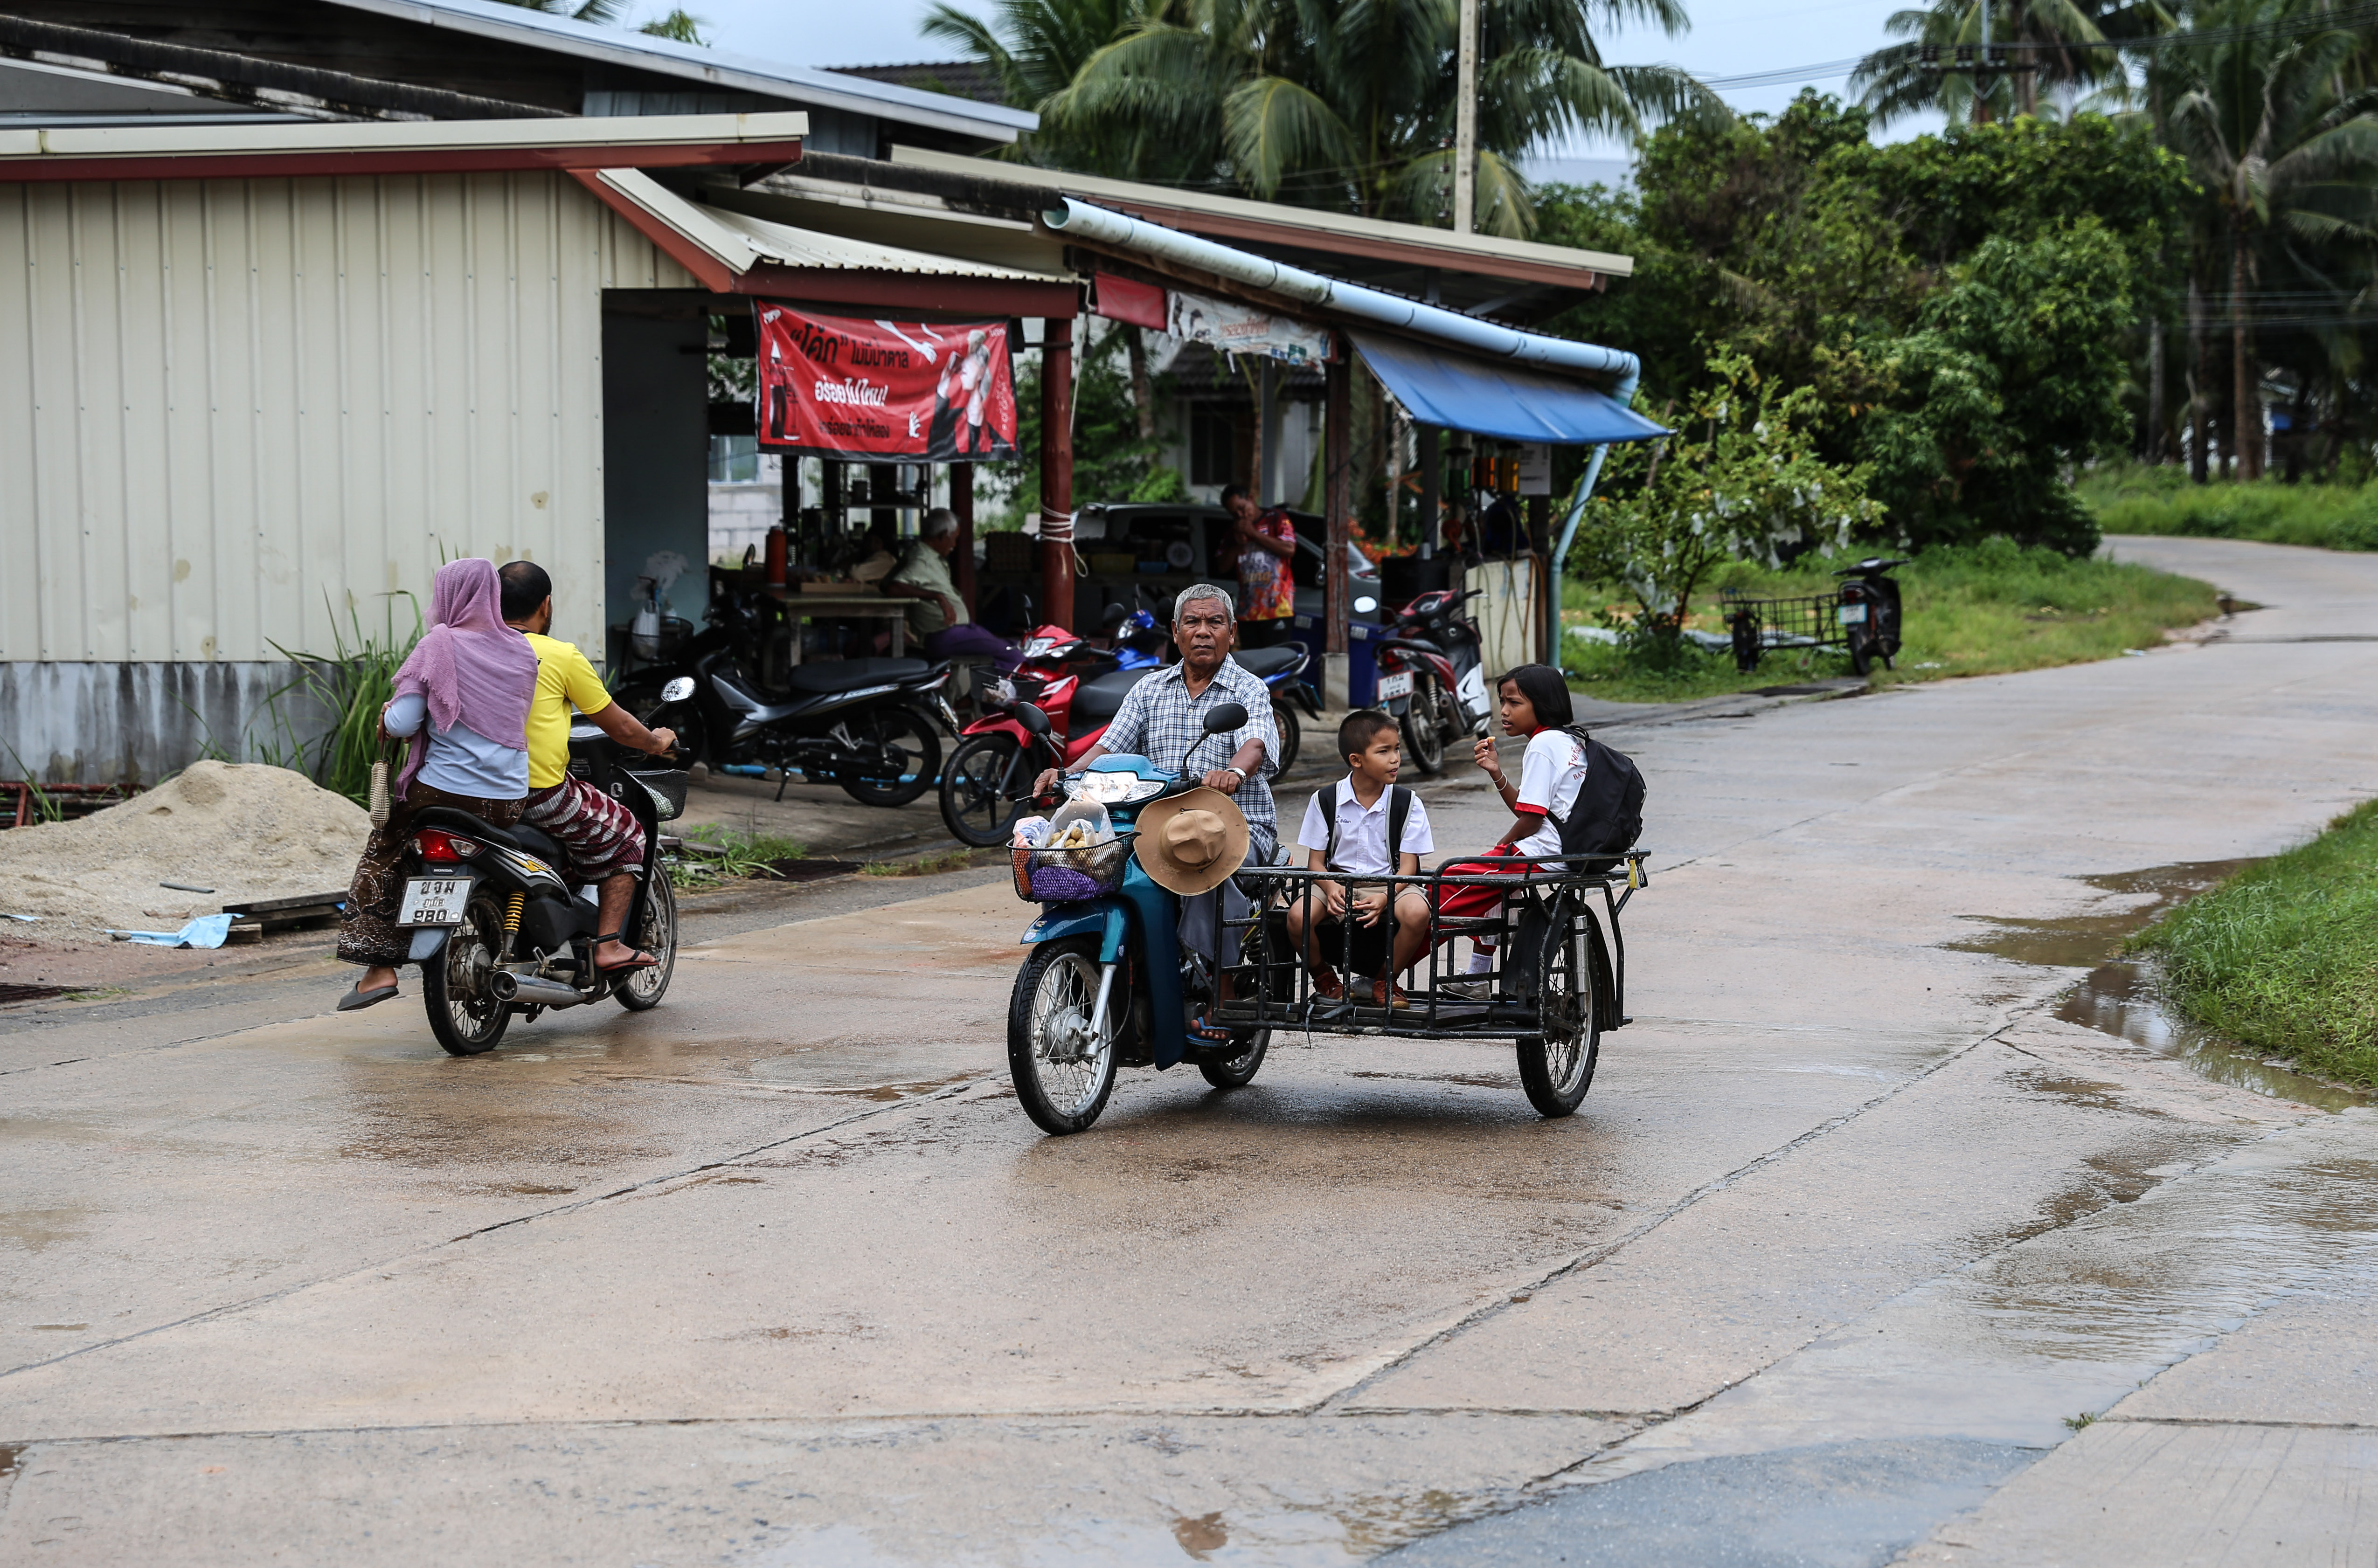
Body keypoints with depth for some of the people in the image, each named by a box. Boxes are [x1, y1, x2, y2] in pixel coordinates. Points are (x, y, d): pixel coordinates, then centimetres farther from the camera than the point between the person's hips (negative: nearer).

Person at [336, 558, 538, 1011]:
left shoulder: (438, 646, -8)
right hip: (510, 800, 5)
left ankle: (379, 968, 5)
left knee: (382, 854, 14)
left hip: (446, 790, -5)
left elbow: (402, 723, -12)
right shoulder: (523, 651, 7)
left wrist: (387, 718, 9)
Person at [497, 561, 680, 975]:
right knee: (625, 836, 16)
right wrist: (657, 743, 21)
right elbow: (619, 727, 2)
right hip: (542, 792, -6)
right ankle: (608, 945, 5)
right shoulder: (561, 656, -6)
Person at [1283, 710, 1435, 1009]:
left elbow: (1408, 866, -4)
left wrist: (1384, 898, -25)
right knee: (1299, 915, -31)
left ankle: (1385, 980, -5)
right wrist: (1331, 888, -22)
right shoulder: (1326, 800, -1)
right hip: (1337, 881, 0)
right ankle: (1324, 977, 3)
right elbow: (1315, 861, 1)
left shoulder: (1407, 804, -1)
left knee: (1417, 912, -34)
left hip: (1390, 883, 0)